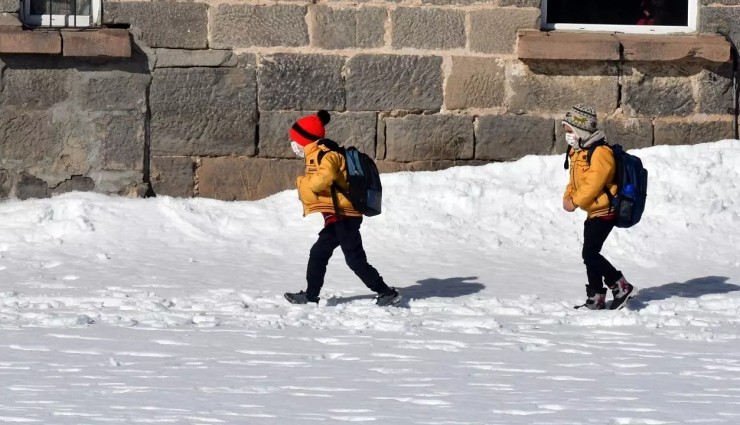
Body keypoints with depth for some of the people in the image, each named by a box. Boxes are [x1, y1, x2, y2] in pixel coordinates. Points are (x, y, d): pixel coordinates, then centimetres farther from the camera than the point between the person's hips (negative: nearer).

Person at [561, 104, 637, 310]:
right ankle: (595, 298, 20)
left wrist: (576, 202, -15)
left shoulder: (600, 153, -20)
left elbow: (593, 184, -24)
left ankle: (621, 287, -7)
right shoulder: (577, 152, 12)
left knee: (590, 254, -15)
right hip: (593, 212, 10)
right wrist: (568, 197, -2)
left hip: (604, 212, -10)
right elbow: (574, 180, 16)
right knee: (590, 255, 13)